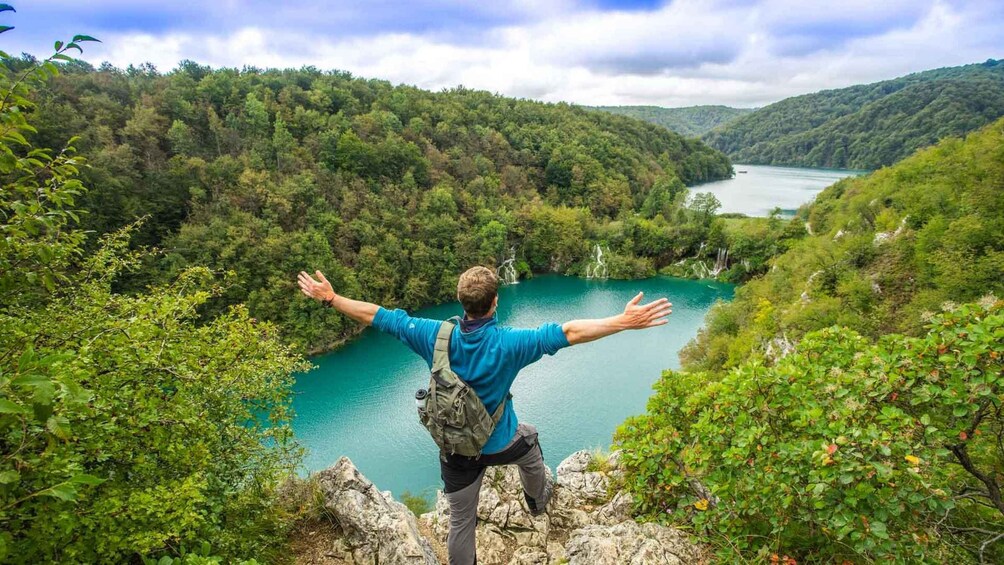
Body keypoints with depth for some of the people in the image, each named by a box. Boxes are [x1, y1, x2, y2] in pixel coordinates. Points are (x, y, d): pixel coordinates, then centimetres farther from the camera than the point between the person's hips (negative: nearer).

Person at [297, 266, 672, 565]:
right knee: (530, 446, 35)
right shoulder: (508, 343, -29)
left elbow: (375, 316, -14)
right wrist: (625, 322, -29)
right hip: (500, 444, 0)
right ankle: (538, 501, 62)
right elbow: (569, 333, -32)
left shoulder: (436, 336, -21)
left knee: (461, 523, 19)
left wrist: (330, 298, -3)